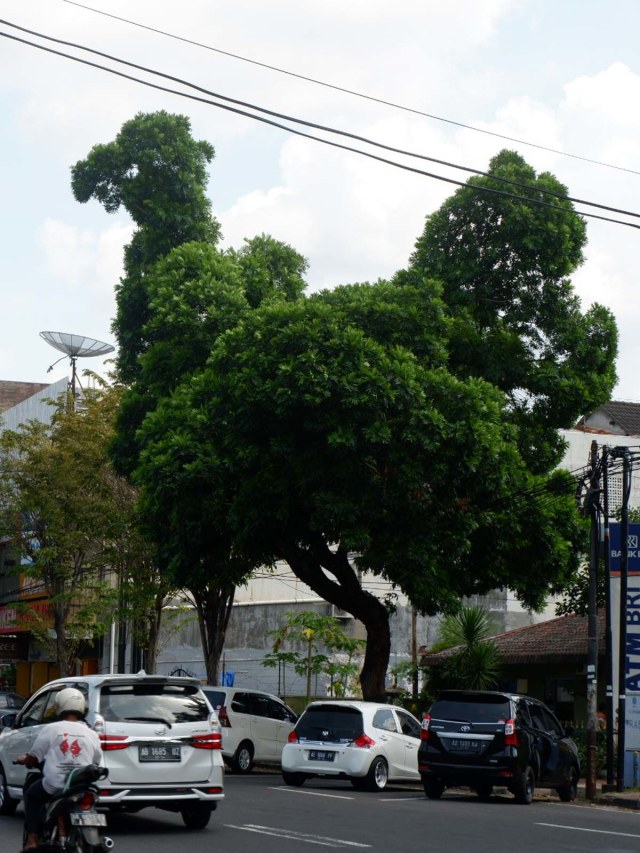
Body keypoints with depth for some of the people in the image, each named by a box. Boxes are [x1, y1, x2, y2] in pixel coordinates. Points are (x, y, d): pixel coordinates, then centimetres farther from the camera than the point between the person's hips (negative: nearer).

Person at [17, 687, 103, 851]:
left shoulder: (50, 729, 0)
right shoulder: (91, 734, 6)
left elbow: (34, 757, 6)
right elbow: (96, 763, 14)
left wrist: (23, 759, 28)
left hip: (54, 786, -2)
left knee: (31, 796, 26)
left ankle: (32, 839, 14)